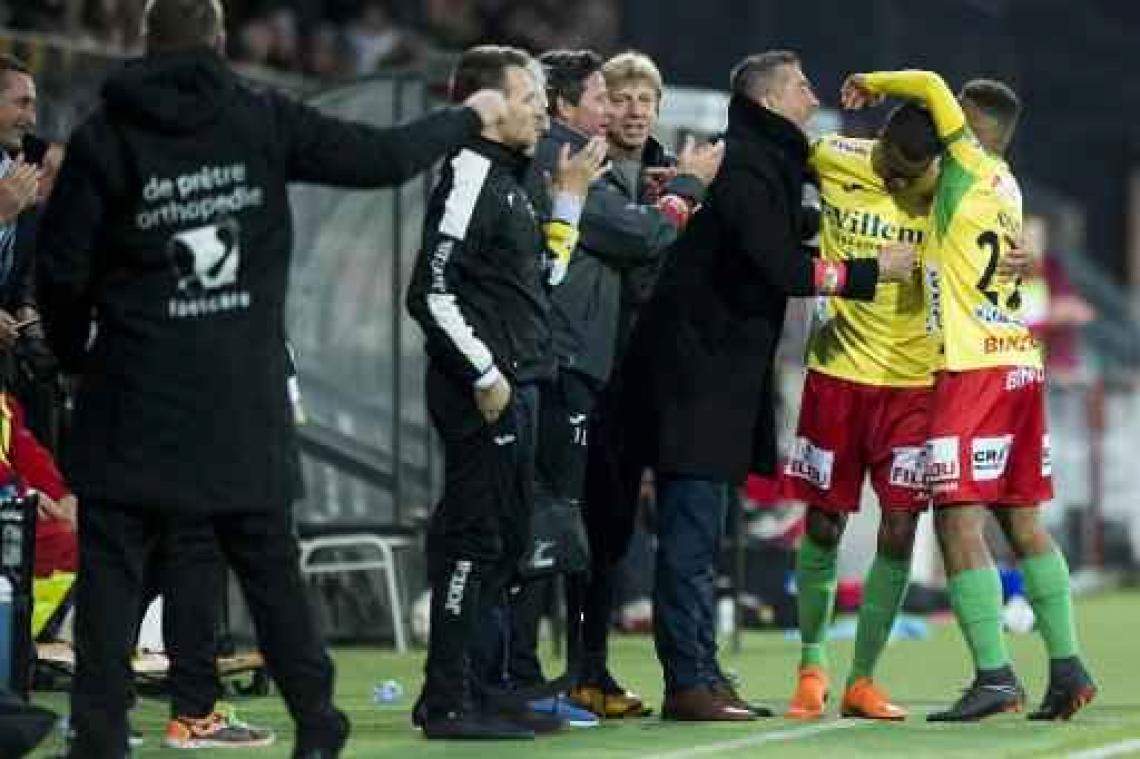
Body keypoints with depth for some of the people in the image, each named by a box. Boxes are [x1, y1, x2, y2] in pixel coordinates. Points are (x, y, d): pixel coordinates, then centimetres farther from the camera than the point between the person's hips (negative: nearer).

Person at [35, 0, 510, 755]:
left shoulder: (104, 137, -3)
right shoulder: (263, 121, 0)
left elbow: (63, 268, -4)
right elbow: (380, 156, 4)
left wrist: (74, 352, 15)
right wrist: (469, 118, 20)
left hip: (135, 396, -2)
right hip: (244, 397, 2)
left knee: (110, 567, 2)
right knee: (269, 562, 13)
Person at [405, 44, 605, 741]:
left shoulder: (508, 180, 18)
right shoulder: (470, 175, -13)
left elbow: (543, 278, 23)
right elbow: (432, 290, -20)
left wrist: (569, 197, 19)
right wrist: (484, 374, -18)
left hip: (516, 387, 10)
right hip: (484, 392, -10)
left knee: (505, 540, 14)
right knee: (475, 538, -9)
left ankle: (482, 685, 20)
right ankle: (448, 702, -8)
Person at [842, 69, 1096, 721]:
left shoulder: (970, 169, -5)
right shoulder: (1007, 188, 16)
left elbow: (934, 88, -11)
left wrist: (874, 83, 5)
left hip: (976, 369, -8)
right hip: (1022, 366, 8)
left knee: (960, 521, -9)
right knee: (1023, 521, 12)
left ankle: (995, 675, -17)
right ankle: (1068, 667, 11)